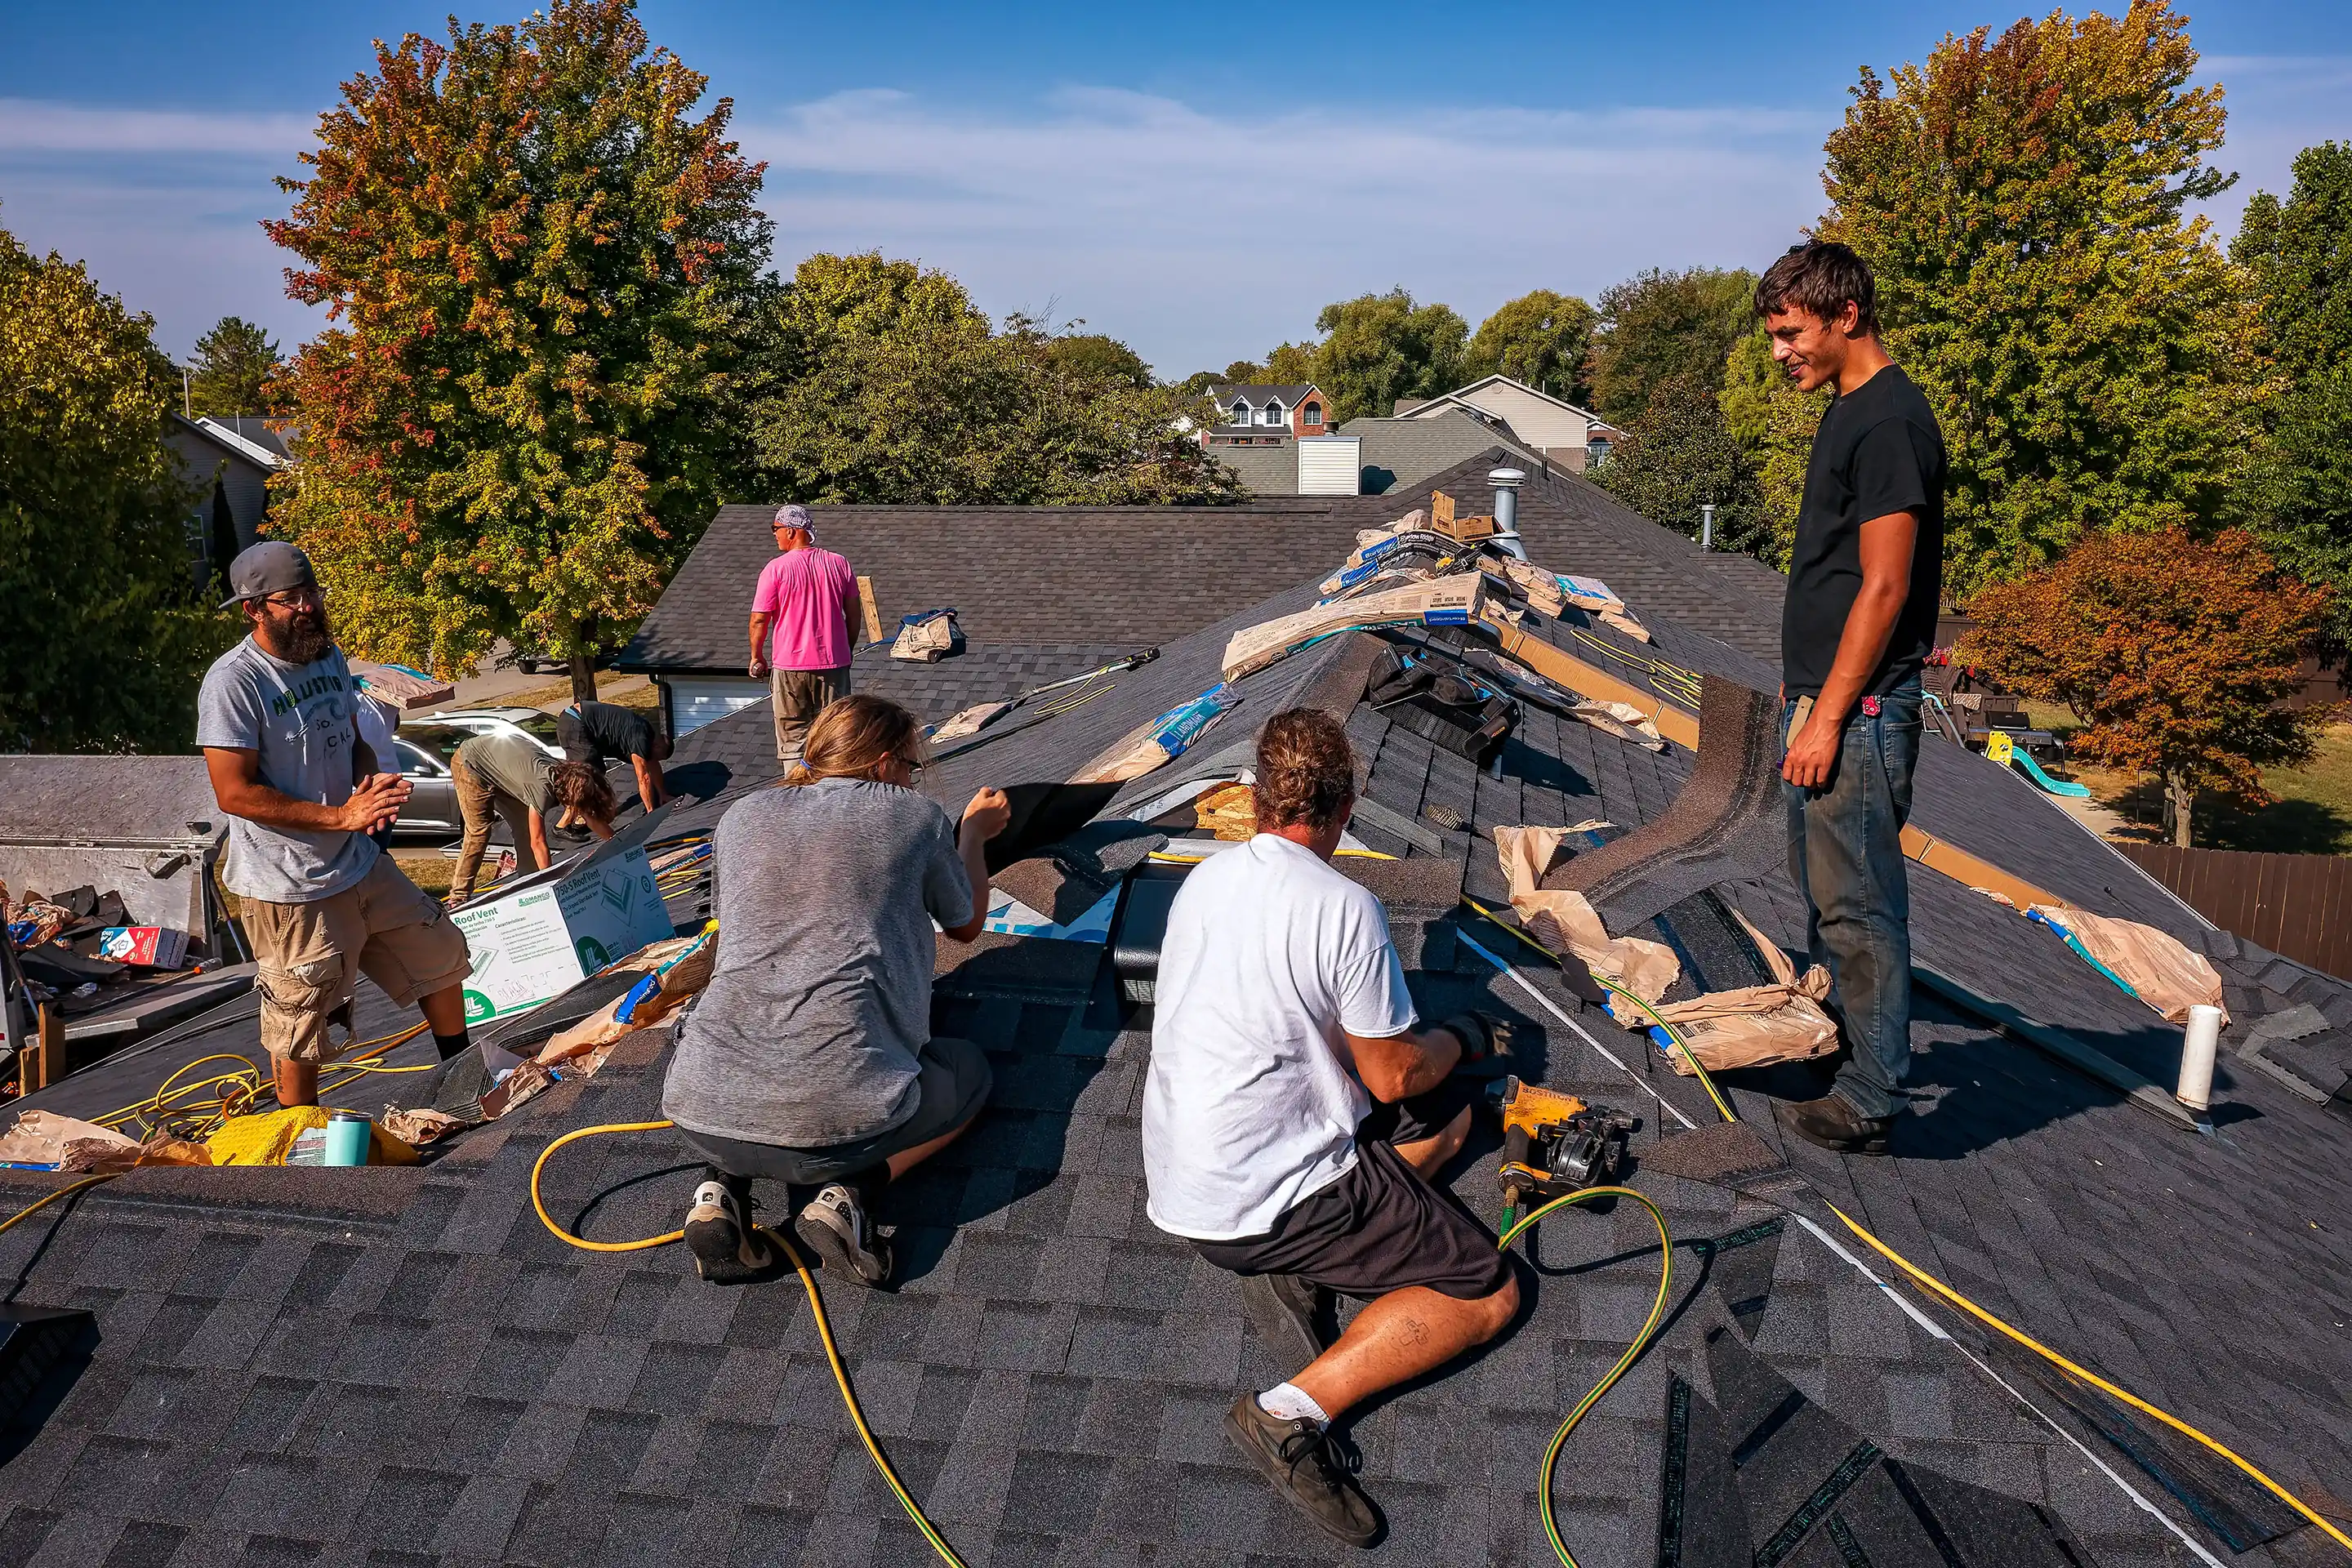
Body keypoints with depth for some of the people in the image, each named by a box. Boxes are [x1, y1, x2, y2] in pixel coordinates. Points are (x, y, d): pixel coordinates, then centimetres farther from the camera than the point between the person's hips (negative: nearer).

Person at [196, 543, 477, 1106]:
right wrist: (341, 816, -23)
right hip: (290, 890, -8)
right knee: (300, 1026, 2)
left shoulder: (329, 657, 7)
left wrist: (373, 782, -4)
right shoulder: (233, 682, -18)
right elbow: (234, 793, -21)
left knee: (441, 955, 19)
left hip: (363, 865, 8)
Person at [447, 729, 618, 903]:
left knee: (525, 828, 2)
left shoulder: (568, 776, -14)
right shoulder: (543, 788, -36)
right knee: (479, 833, -14)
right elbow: (538, 842, -31)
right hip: (470, 764, -8)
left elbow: (595, 820, 0)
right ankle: (459, 897, -10)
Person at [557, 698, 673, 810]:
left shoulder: (646, 730, 12)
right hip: (573, 726, -10)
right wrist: (651, 811, -8)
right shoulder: (641, 739, -17)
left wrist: (663, 794, 28)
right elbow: (644, 778, -14)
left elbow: (654, 766, 22)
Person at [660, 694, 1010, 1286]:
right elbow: (967, 925, 23)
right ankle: (851, 1191, 1)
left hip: (701, 1114, 4)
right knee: (969, 1070, 26)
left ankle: (723, 1185, 11)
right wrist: (974, 833, 42)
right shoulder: (915, 816, 5)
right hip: (840, 1114, -4)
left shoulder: (741, 816, 14)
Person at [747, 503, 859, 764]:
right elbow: (853, 614, 7)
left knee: (793, 735, 6)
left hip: (790, 666, -3)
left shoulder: (775, 569, -9)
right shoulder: (839, 564, 1)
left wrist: (756, 657, 6)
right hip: (834, 663, 3)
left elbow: (759, 619, -8)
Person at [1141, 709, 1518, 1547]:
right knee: (1490, 1295, 4)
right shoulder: (1345, 908, -19)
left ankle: (1293, 1270, 3)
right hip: (1261, 1200, -8)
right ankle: (1295, 1413, -12)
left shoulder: (1204, 879, 4)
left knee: (1451, 1112, 20)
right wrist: (1461, 1038, 10)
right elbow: (1395, 1075, -11)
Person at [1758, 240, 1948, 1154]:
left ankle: (1869, 1106, 7)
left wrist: (1829, 715, -20)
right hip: (1824, 695, 10)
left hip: (1858, 708, -10)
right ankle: (1829, 1040, 37)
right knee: (1821, 883, 21)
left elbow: (1883, 587, -20)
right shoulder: (1851, 411, 14)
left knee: (1858, 904, -3)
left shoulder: (1889, 421, -17)